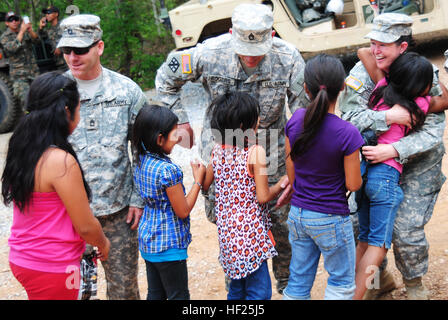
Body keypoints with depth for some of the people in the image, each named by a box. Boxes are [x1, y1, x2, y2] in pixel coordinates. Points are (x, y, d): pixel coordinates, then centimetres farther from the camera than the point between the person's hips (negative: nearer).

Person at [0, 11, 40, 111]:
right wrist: (21, 32, -25)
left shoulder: (25, 32, 10)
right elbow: (11, 48, -20)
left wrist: (30, 30, -31)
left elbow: (35, 39, -9)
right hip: (19, 75, -4)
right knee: (26, 100, -15)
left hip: (34, 72, 4)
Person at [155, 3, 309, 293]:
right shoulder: (210, 53, -19)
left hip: (271, 160, 0)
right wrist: (180, 120, 0)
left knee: (281, 223, 10)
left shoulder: (288, 58, -20)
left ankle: (287, 285, 37)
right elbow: (165, 78, 0)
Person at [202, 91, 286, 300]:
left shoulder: (218, 150, 1)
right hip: (250, 233, -7)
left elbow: (205, 185, 10)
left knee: (237, 290, 21)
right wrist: (281, 185, 1)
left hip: (226, 231, 7)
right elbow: (263, 197, -16)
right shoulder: (255, 151, -17)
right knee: (259, 292, 2)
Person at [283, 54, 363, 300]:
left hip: (297, 214, 5)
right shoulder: (347, 133, -21)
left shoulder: (295, 120, -8)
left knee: (298, 281, 19)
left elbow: (291, 173, 2)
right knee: (341, 282, 18)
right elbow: (353, 184, -13)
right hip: (331, 220, -5)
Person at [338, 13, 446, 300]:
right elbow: (348, 114, -24)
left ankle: (414, 284, 24)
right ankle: (381, 277, 30)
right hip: (376, 159, 3)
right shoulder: (365, 71, -13)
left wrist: (394, 150, -35)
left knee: (406, 231, -9)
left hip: (418, 163, -3)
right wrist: (389, 116, -35)